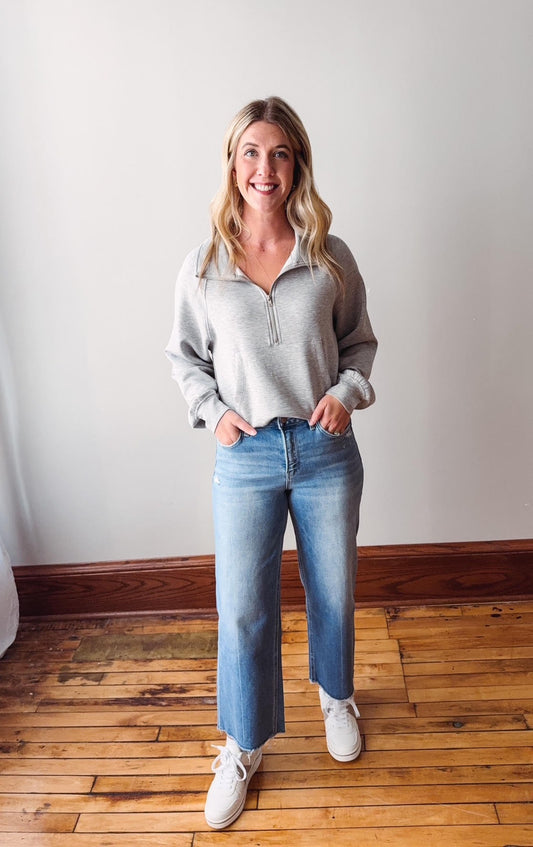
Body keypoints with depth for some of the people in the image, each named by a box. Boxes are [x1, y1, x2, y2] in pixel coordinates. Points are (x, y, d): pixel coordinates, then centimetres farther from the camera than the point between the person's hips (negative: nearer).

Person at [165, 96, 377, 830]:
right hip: (246, 457, 0)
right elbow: (185, 355, 9)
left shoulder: (330, 259, -2)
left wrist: (348, 391, -9)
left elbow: (360, 340, 9)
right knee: (242, 609, 7)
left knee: (333, 591, 17)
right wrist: (213, 412, -7)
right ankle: (243, 748, 32)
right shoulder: (203, 267, -2)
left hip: (326, 450, 1)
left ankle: (336, 695, 49)